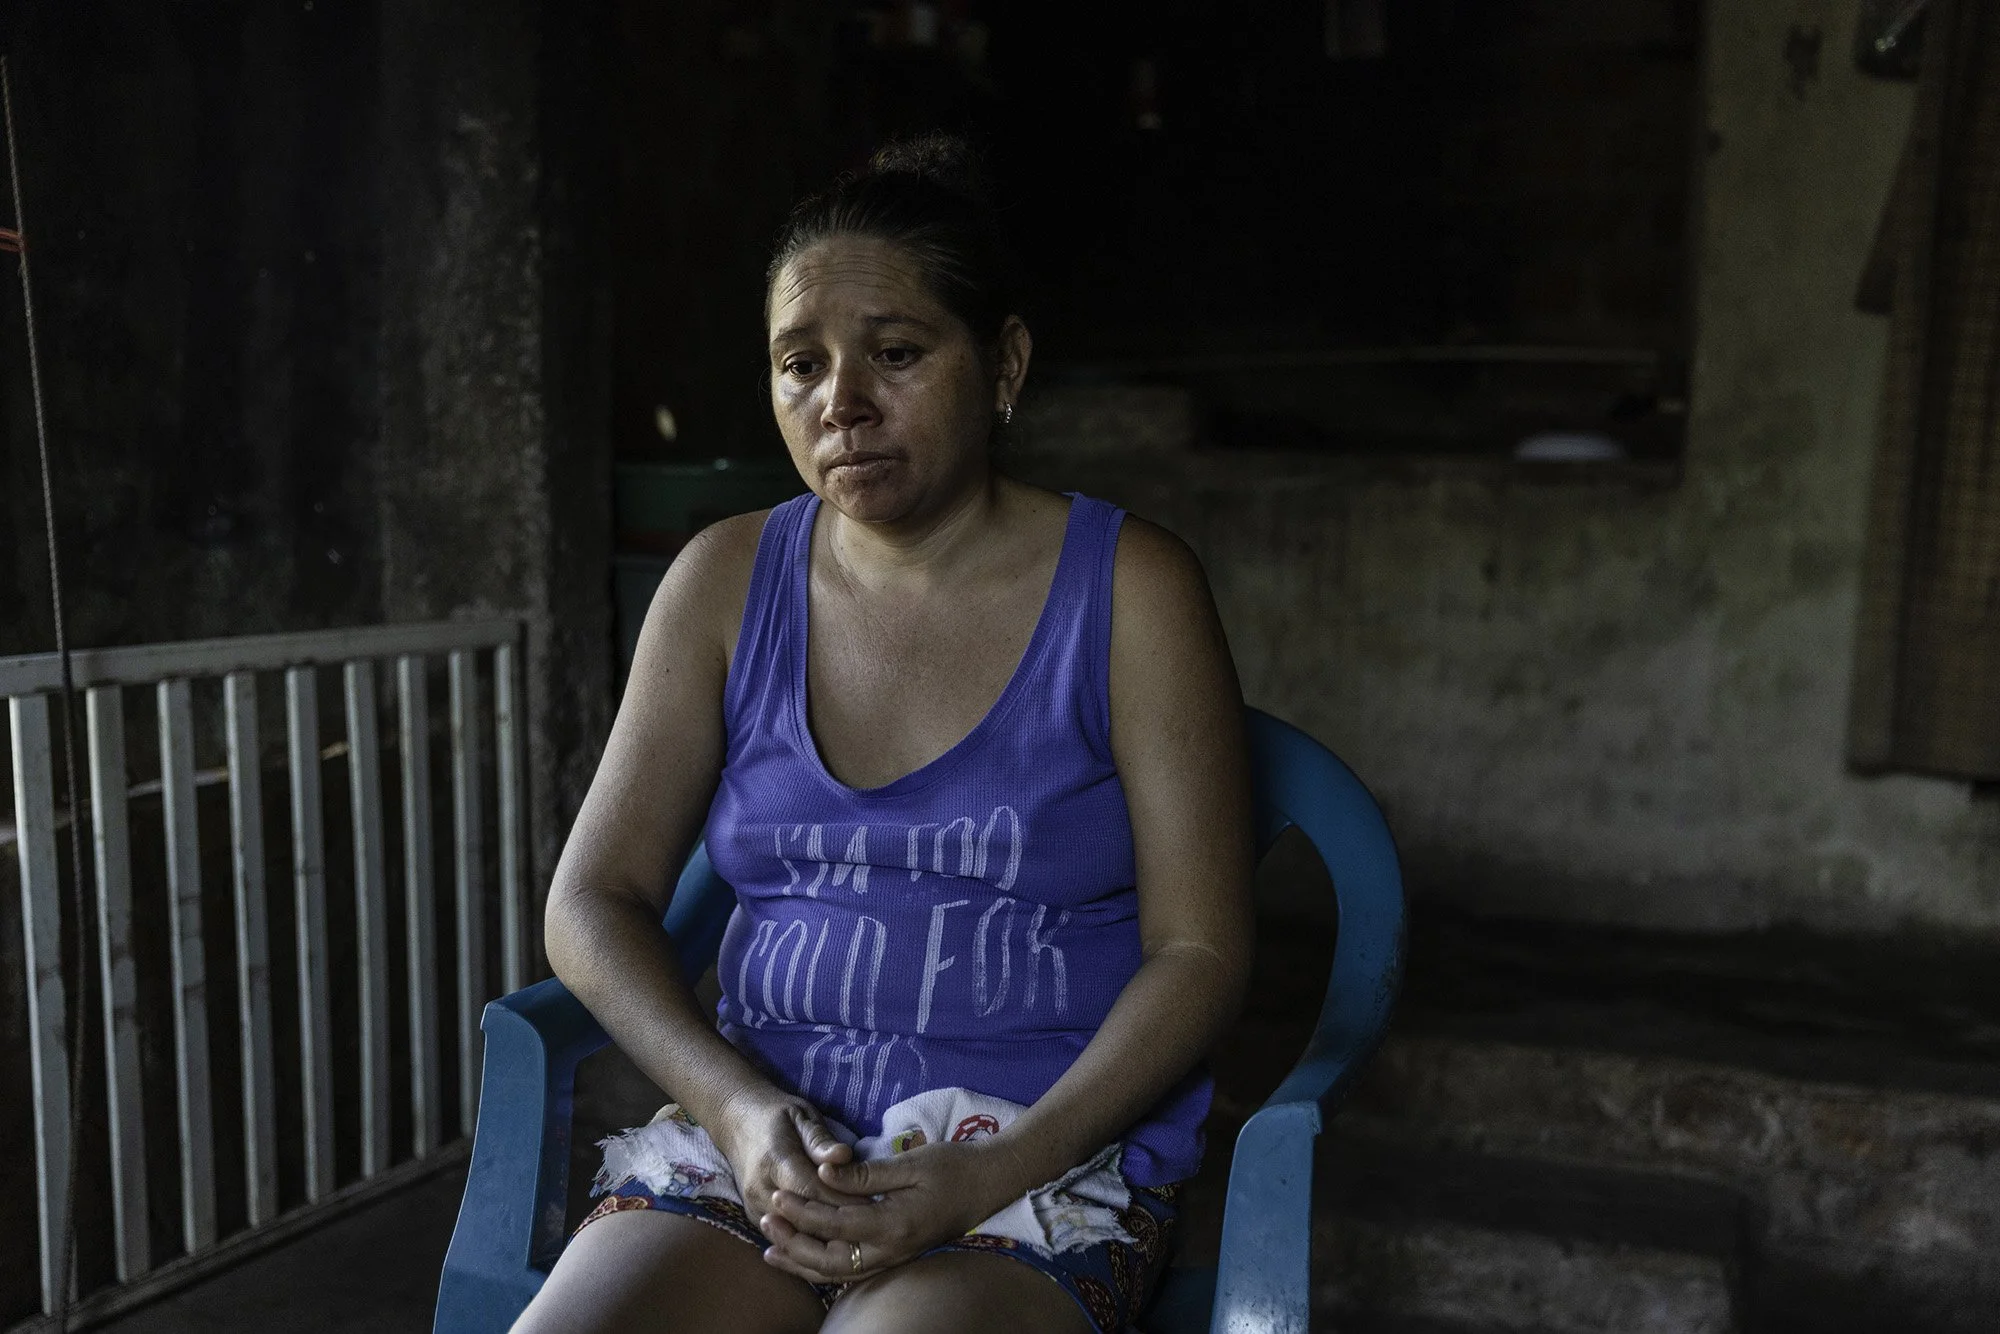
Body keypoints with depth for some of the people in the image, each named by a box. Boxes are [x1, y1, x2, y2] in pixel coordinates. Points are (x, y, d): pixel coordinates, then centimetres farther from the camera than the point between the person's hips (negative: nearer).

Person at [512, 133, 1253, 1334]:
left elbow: (1202, 951, -4)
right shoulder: (728, 582, 7)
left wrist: (993, 1172, -16)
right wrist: (742, 1109, -12)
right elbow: (595, 899, 5)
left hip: (1051, 1153, -2)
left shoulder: (1131, 590, -2)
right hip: (763, 1133, 3)